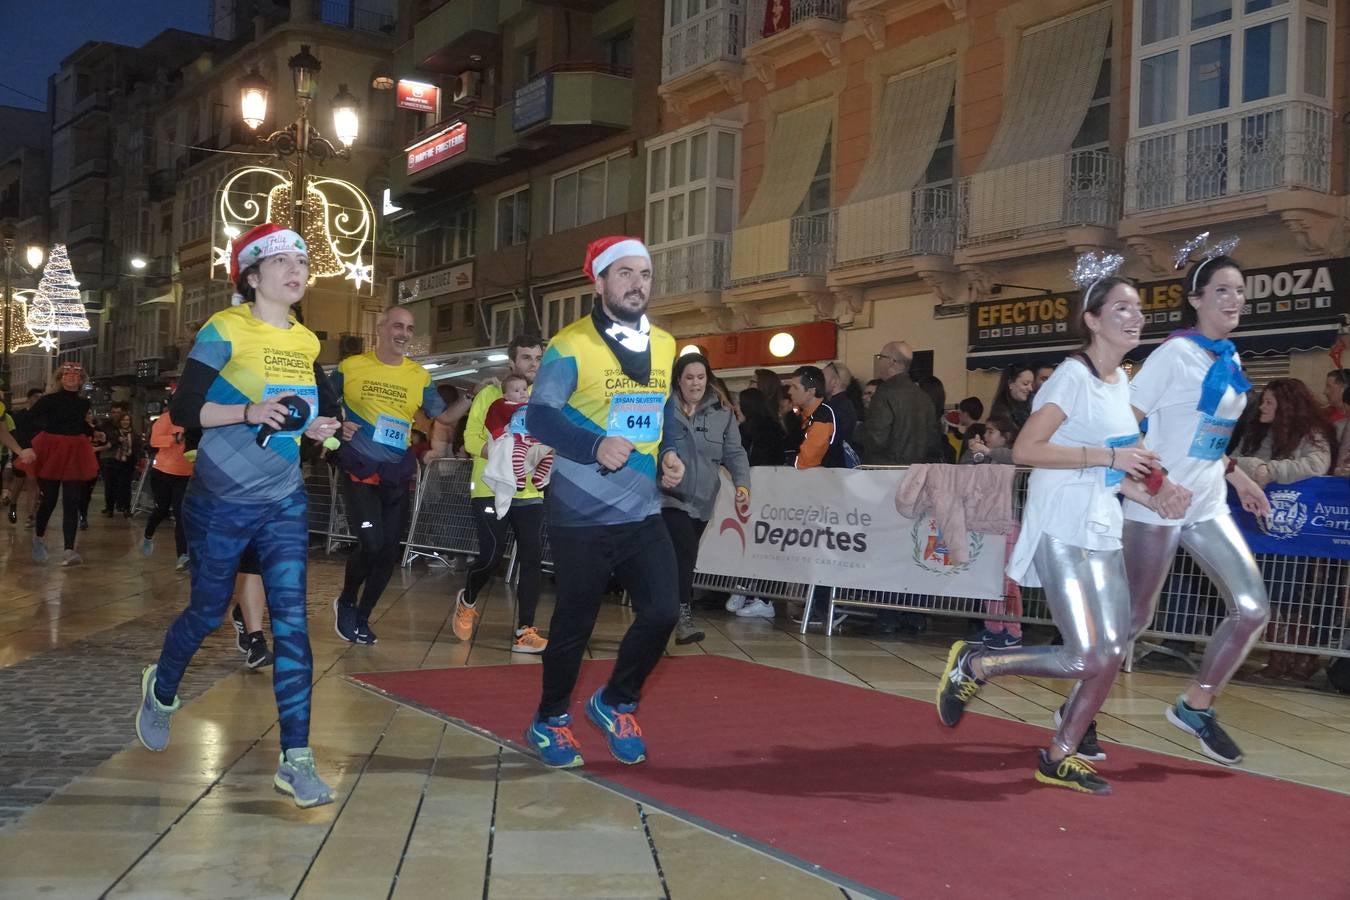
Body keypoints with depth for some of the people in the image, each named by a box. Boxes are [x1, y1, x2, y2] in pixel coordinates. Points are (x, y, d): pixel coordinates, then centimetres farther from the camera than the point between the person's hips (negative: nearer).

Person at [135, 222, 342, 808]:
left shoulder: (306, 342, 7)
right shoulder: (225, 329, -11)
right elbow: (182, 409, -17)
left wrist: (315, 427, 0)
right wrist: (249, 412, -31)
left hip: (284, 502, 4)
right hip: (221, 500, -4)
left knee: (291, 621, -6)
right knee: (209, 611, 12)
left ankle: (296, 761, -3)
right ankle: (161, 689, 46)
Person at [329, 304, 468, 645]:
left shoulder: (419, 376, 5)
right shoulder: (350, 367, -1)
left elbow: (444, 416, 9)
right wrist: (337, 426, -10)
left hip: (398, 475, 3)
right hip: (359, 470, -3)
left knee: (389, 551, 5)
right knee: (371, 543, -16)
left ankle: (362, 618, 25)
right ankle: (346, 602, 12)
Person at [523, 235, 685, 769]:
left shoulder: (664, 346, 10)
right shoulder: (571, 346, -11)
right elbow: (538, 418, -14)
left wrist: (669, 459, 3)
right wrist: (596, 446, -27)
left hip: (644, 513, 6)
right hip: (582, 516, -5)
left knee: (663, 612, -2)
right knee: (574, 623, 4)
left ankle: (616, 703, 23)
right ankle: (549, 720, 27)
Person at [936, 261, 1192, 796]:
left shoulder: (1120, 381, 14)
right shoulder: (1074, 376, -12)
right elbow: (1025, 450, -20)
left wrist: (1153, 499, 6)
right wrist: (1109, 456, -20)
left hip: (1102, 532, 9)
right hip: (1062, 531, -9)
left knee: (1111, 653, 6)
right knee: (1089, 659, -12)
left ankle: (1060, 758, 19)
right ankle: (974, 664, 7)